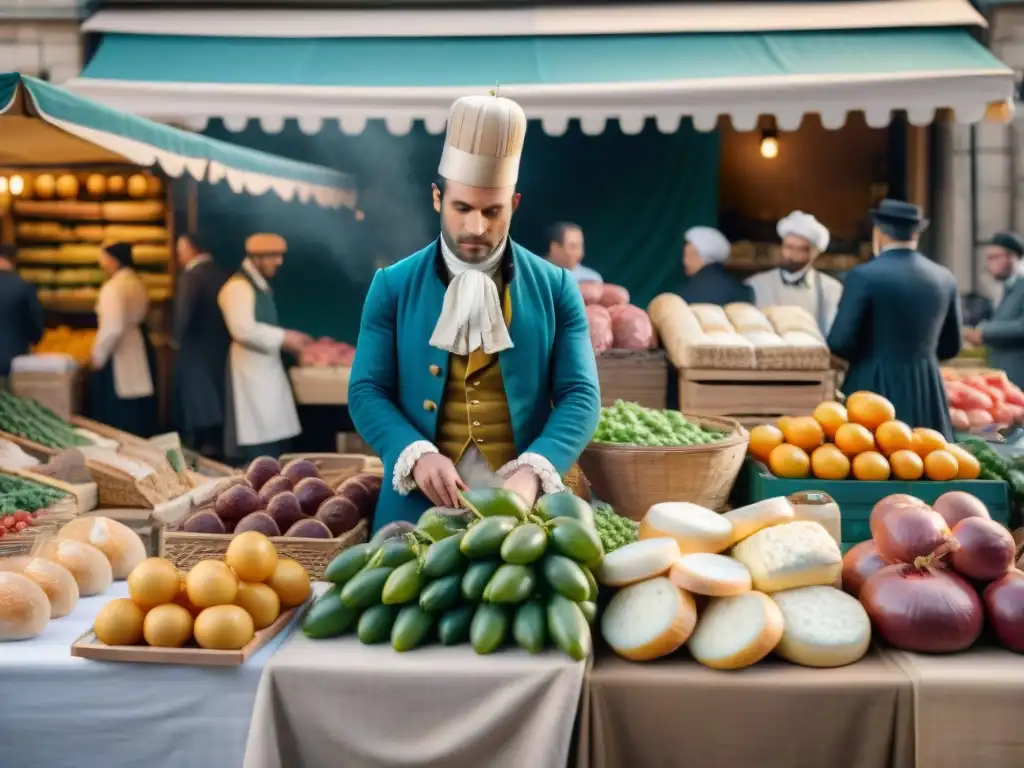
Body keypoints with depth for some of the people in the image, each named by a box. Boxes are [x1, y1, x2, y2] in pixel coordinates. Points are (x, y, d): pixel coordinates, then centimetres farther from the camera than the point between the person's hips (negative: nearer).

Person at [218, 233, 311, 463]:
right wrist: (283, 338, -17)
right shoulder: (238, 286, -15)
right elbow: (244, 330, -25)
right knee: (259, 446, -8)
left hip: (267, 368, 10)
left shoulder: (260, 284, 16)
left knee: (275, 439, 10)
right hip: (251, 371, -10)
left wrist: (288, 337, 9)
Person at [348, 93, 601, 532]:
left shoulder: (555, 288, 2)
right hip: (419, 506, 0)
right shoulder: (393, 286, 3)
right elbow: (366, 391, 0)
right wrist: (417, 455, -18)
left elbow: (580, 395, -3)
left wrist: (531, 473, -19)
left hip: (525, 505, 0)